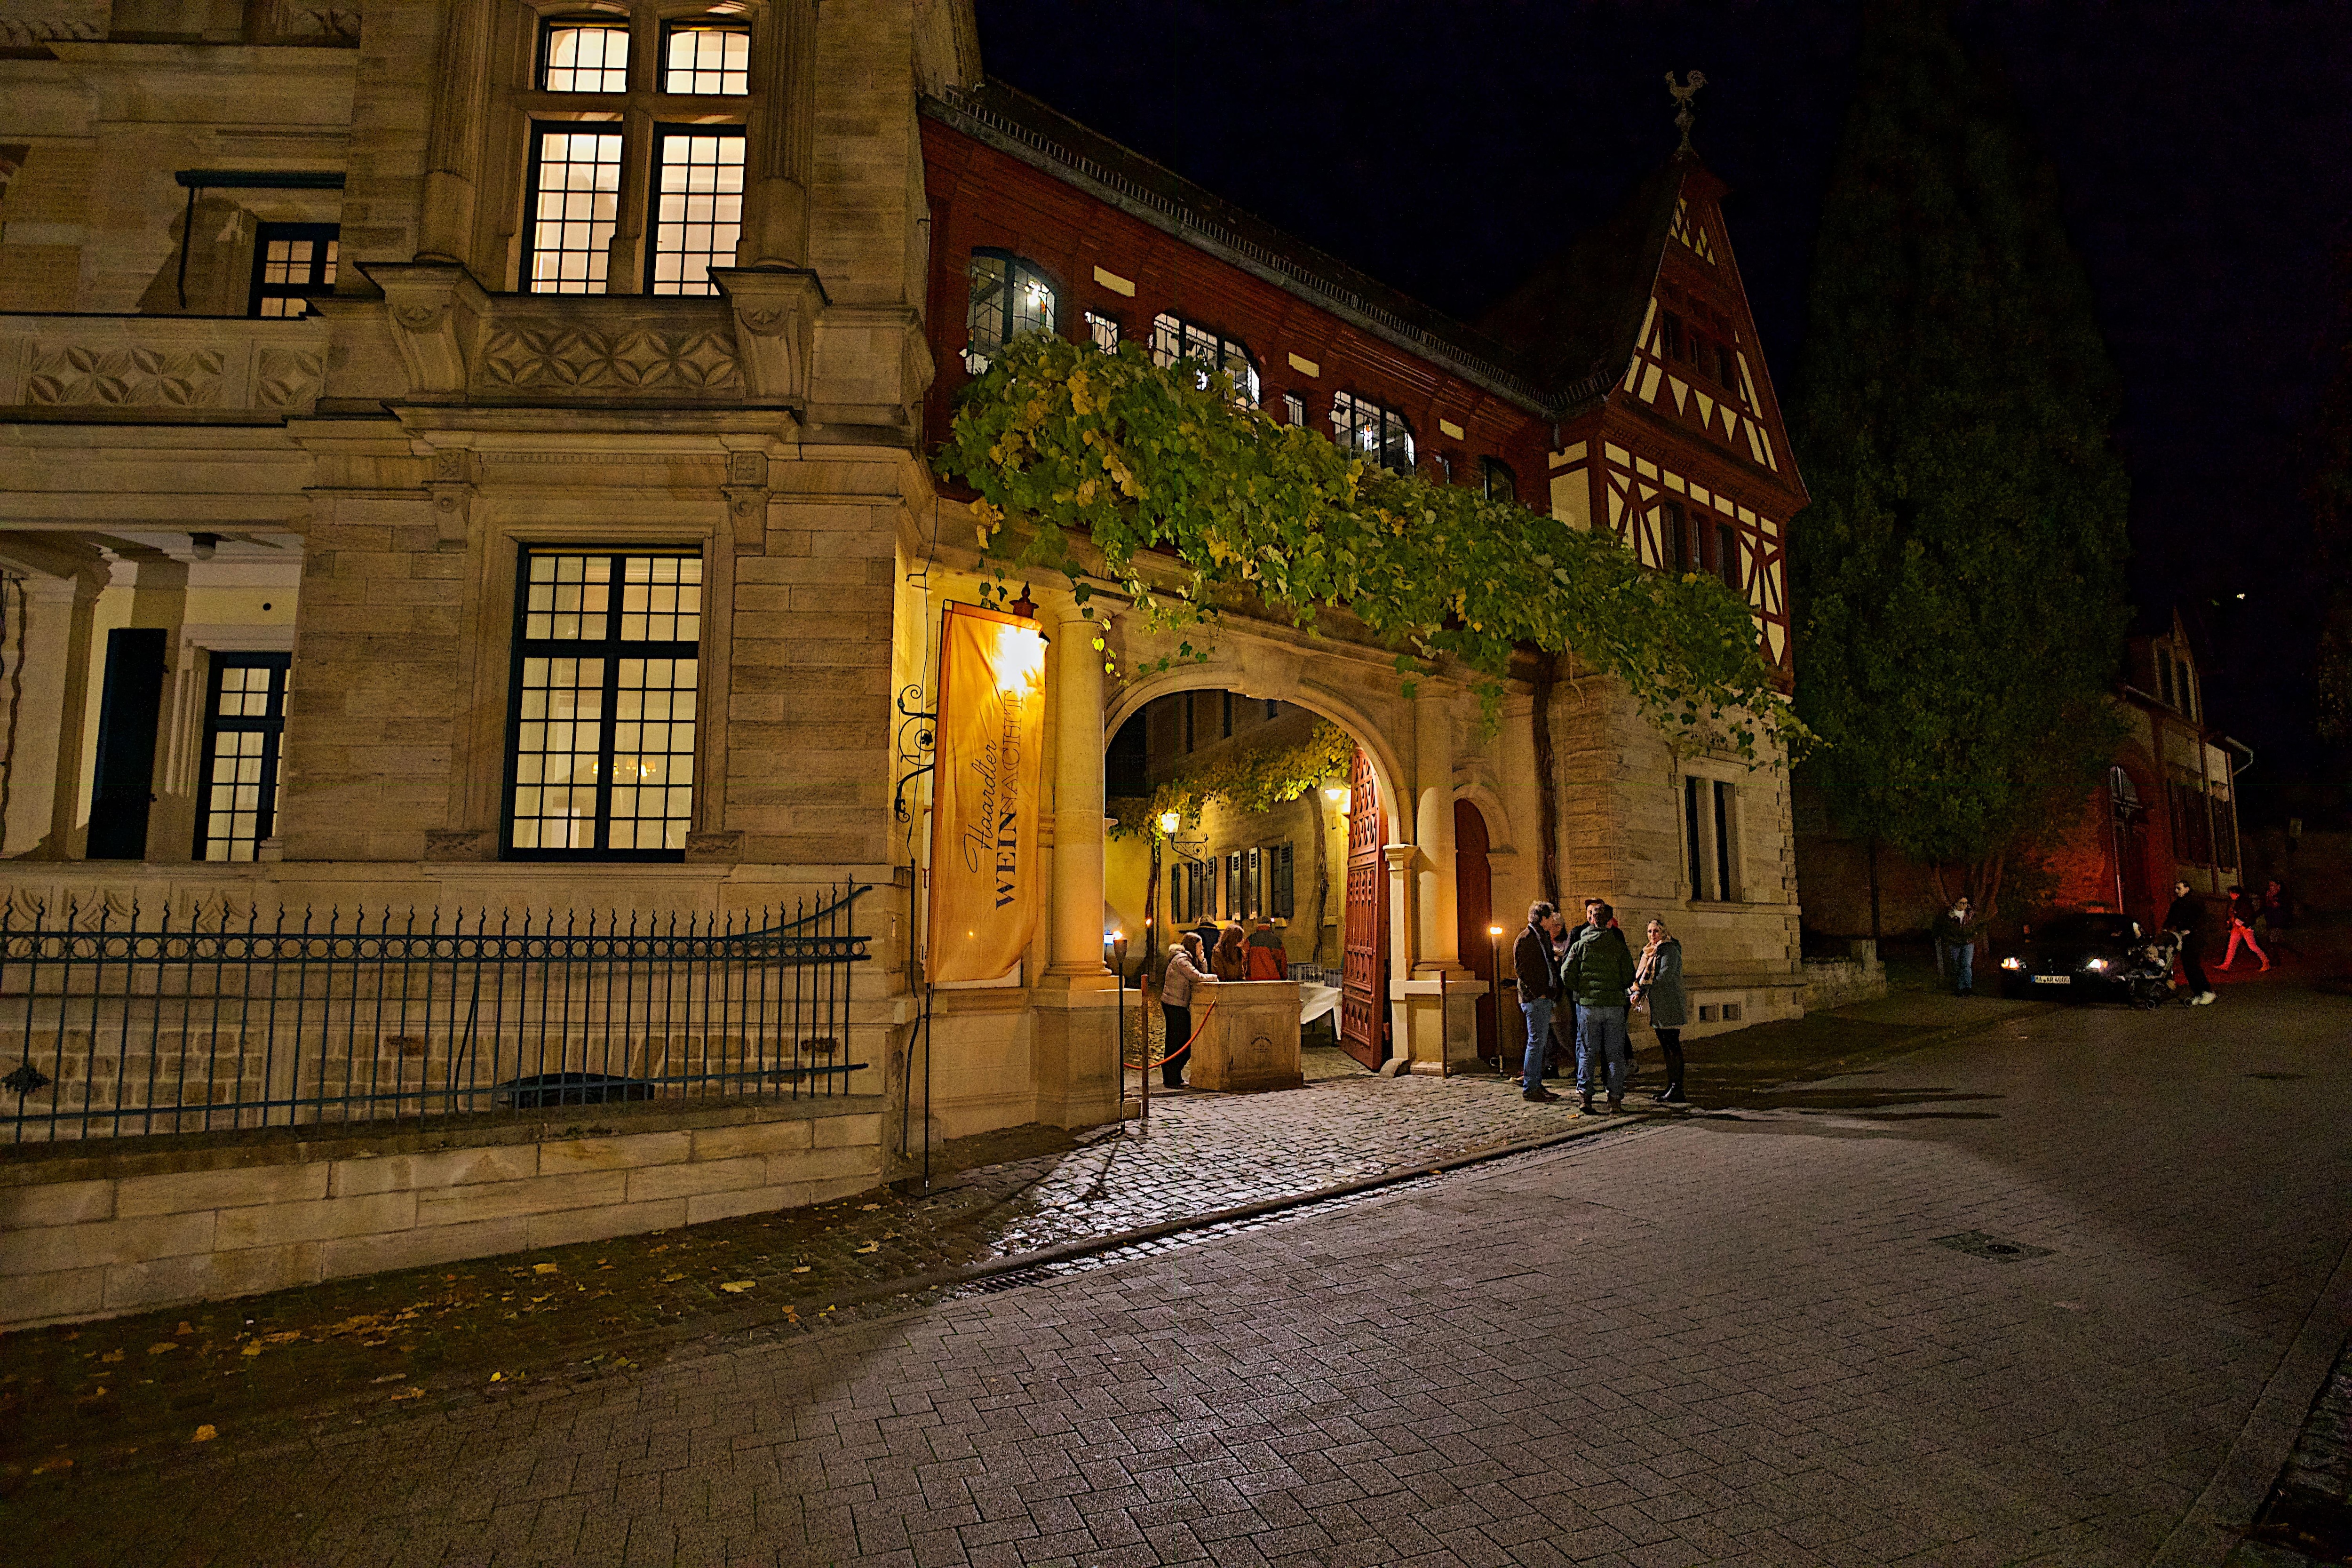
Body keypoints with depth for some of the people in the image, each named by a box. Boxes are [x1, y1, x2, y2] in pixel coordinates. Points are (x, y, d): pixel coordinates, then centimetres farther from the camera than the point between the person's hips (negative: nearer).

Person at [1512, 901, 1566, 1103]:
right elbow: (1520, 969, -15)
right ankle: (1529, 1089, -4)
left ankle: (1536, 1085, 18)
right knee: (1537, 1041, -9)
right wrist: (1538, 993, -15)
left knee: (1541, 1042, 12)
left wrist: (1553, 992, 13)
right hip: (1534, 998, -9)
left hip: (1545, 998, 9)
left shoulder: (1544, 938, 20)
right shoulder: (1525, 939, -10)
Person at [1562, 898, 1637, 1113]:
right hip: (1615, 1005, 0)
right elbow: (1629, 977, 2)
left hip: (1588, 1004, 0)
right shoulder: (1619, 945, 2)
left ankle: (1585, 1095, 1)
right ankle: (1616, 1098, 8)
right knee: (1615, 1053, 7)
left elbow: (1566, 972, -4)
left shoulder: (1580, 945, 1)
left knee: (1587, 1052, 6)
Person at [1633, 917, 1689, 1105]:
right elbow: (1644, 977, 18)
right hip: (1658, 1007, 9)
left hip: (1670, 1005, -9)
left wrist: (1644, 988, -14)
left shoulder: (1670, 950, -8)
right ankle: (1671, 1085, 17)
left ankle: (1677, 1089, -6)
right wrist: (1638, 991, 0)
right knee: (1666, 1047, 12)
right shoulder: (1651, 951, 19)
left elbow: (1666, 975, -18)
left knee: (1673, 1046, -8)